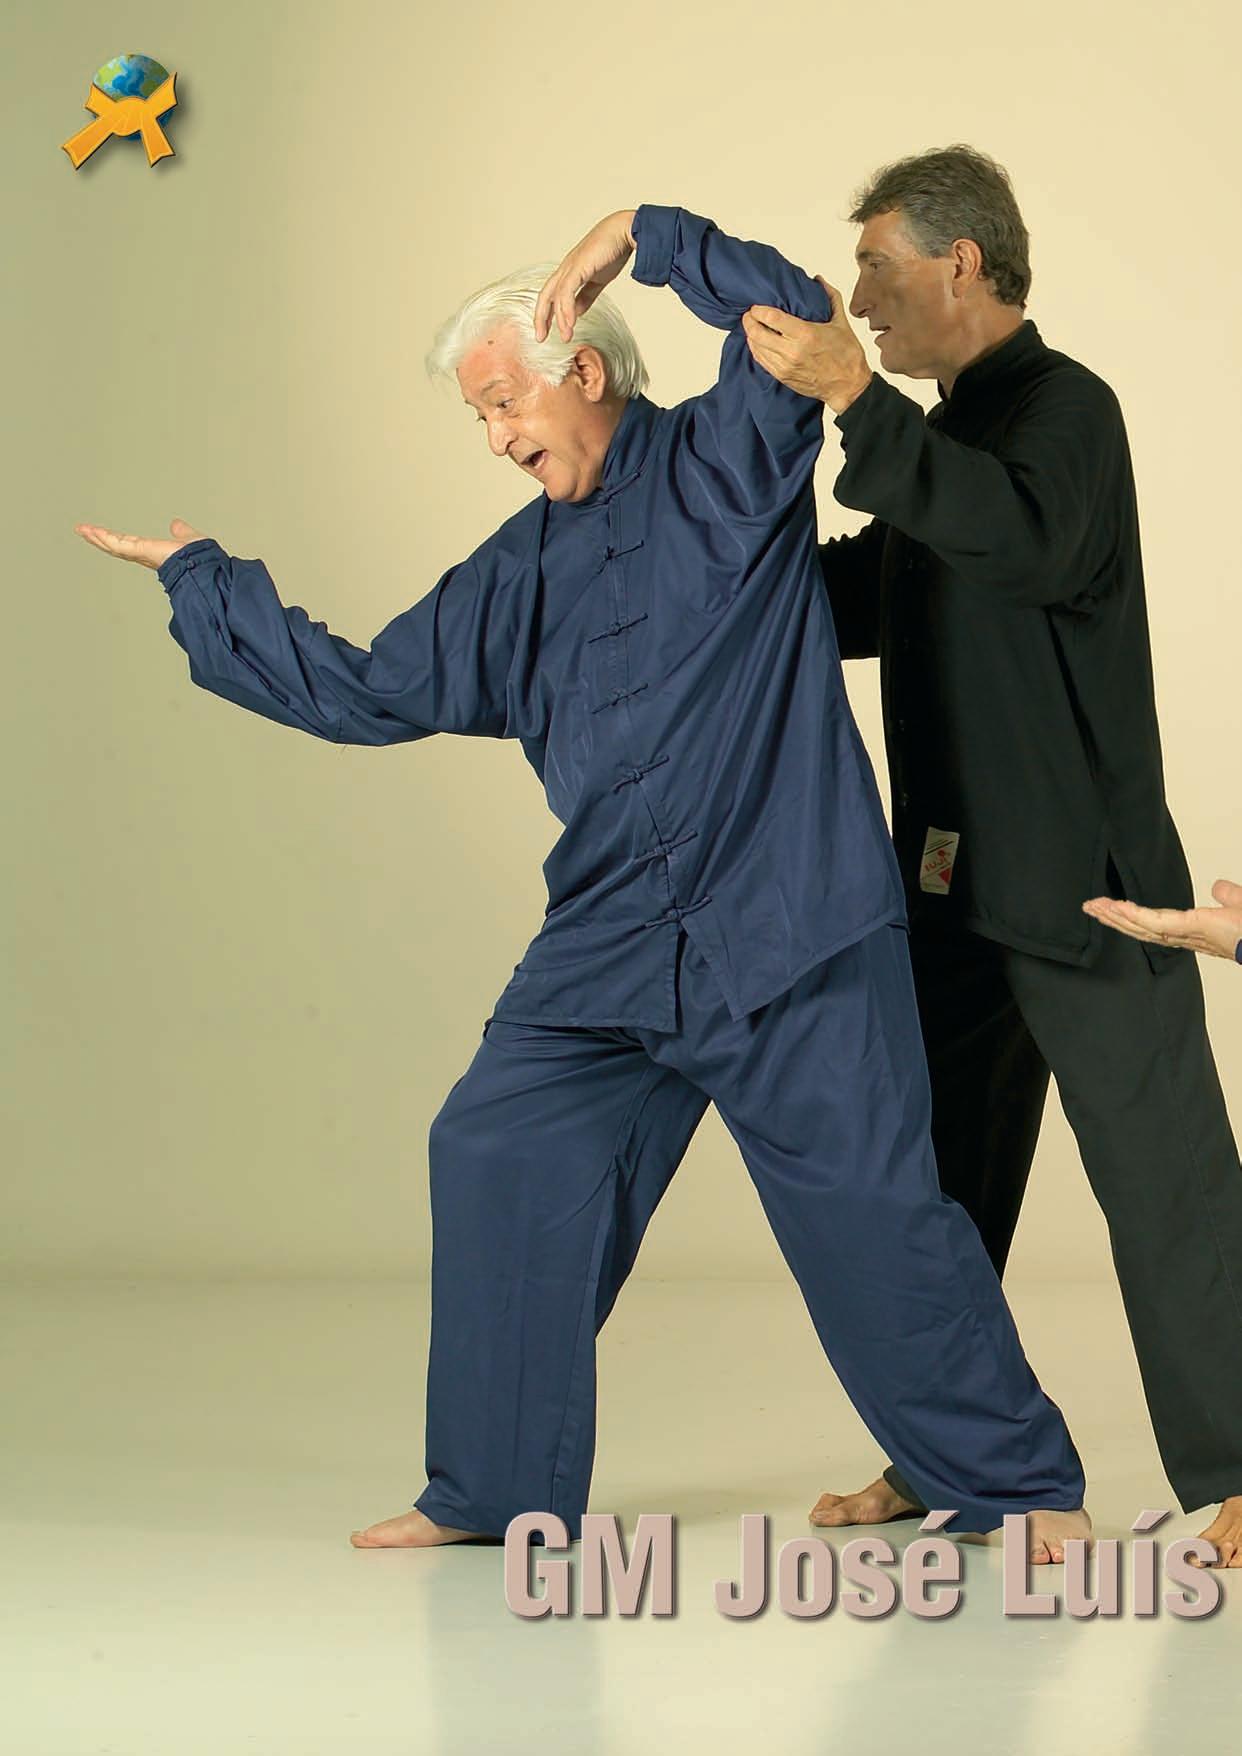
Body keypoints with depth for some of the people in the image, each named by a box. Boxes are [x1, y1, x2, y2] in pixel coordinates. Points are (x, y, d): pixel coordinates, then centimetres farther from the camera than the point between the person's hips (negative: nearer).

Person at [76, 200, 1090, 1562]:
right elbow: (363, 691, 18)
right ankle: (493, 1492, 14)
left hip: (789, 935, -6)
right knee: (494, 1159, 1)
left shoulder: (724, 465, -1)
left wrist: (645, 241, -14)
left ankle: (1020, 1486, 10)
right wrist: (198, 579, 23)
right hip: (606, 944, 6)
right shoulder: (516, 576, 15)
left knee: (870, 1208, -5)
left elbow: (793, 324, -18)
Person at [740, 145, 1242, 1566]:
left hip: (1084, 885, -9)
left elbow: (1032, 541, -32)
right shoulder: (952, 433, 18)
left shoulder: (1065, 407, -10)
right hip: (959, 877, 9)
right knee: (941, 1176, 13)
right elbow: (852, 595, 26)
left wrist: (855, 400, -37)